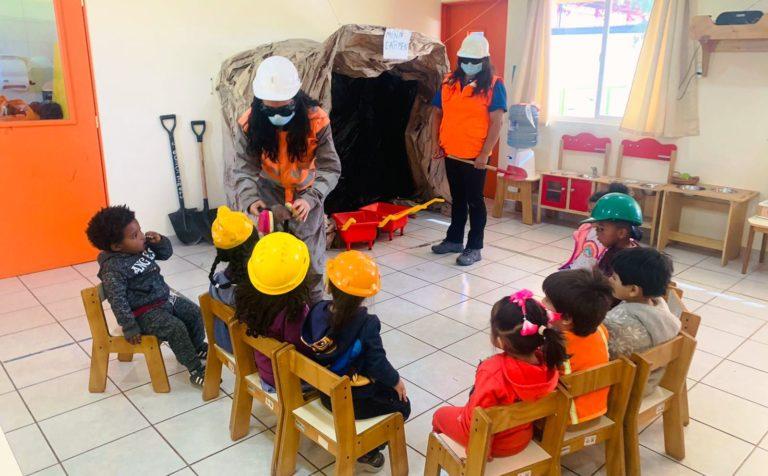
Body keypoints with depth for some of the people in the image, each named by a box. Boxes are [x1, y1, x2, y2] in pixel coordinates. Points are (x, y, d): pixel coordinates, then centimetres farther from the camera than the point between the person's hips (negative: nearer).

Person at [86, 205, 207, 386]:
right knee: (176, 328, -23)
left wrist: (160, 241, -9)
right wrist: (130, 327, -22)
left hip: (165, 297, 9)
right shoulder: (113, 268, -23)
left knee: (194, 312, 8)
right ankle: (196, 369, -11)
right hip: (144, 311, -9)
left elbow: (166, 253, 14)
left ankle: (197, 347, 32)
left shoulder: (144, 246, -1)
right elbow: (117, 300, -23)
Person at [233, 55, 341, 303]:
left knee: (311, 262, 8)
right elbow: (244, 168, -18)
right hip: (270, 195, 1)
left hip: (307, 194, 0)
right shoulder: (250, 123, -20)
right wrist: (250, 199, -38)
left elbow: (331, 168, -23)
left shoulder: (316, 120, -25)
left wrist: (311, 198, -40)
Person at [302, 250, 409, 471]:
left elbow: (308, 347, 0)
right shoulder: (366, 324, -29)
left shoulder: (318, 310, -14)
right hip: (354, 401, -6)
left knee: (383, 386, 31)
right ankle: (366, 450, 15)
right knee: (402, 405, 18)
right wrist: (396, 381, 0)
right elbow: (377, 363, -21)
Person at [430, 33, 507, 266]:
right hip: (451, 153, 5)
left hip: (475, 156, -5)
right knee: (457, 198, 17)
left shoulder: (494, 85, -8)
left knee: (474, 201, 2)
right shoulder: (449, 82, 8)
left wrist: (485, 154, -17)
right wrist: (436, 142, 5)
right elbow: (438, 113, 15)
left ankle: (474, 248, 12)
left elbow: (496, 122, -12)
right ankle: (454, 239, 29)